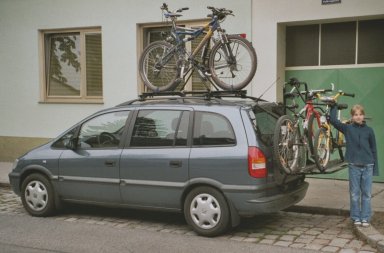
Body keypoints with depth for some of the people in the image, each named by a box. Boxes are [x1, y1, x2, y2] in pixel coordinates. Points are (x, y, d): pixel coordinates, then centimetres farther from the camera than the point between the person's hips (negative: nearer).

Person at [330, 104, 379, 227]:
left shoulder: (369, 130, 3)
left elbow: (373, 149, 6)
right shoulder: (347, 128, 2)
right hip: (354, 165, -1)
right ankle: (356, 218, 15)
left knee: (366, 193, 5)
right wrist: (334, 106, -6)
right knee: (354, 193, 5)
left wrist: (375, 168, 4)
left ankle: (365, 218, 13)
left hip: (367, 166, 1)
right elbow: (333, 120, -10)